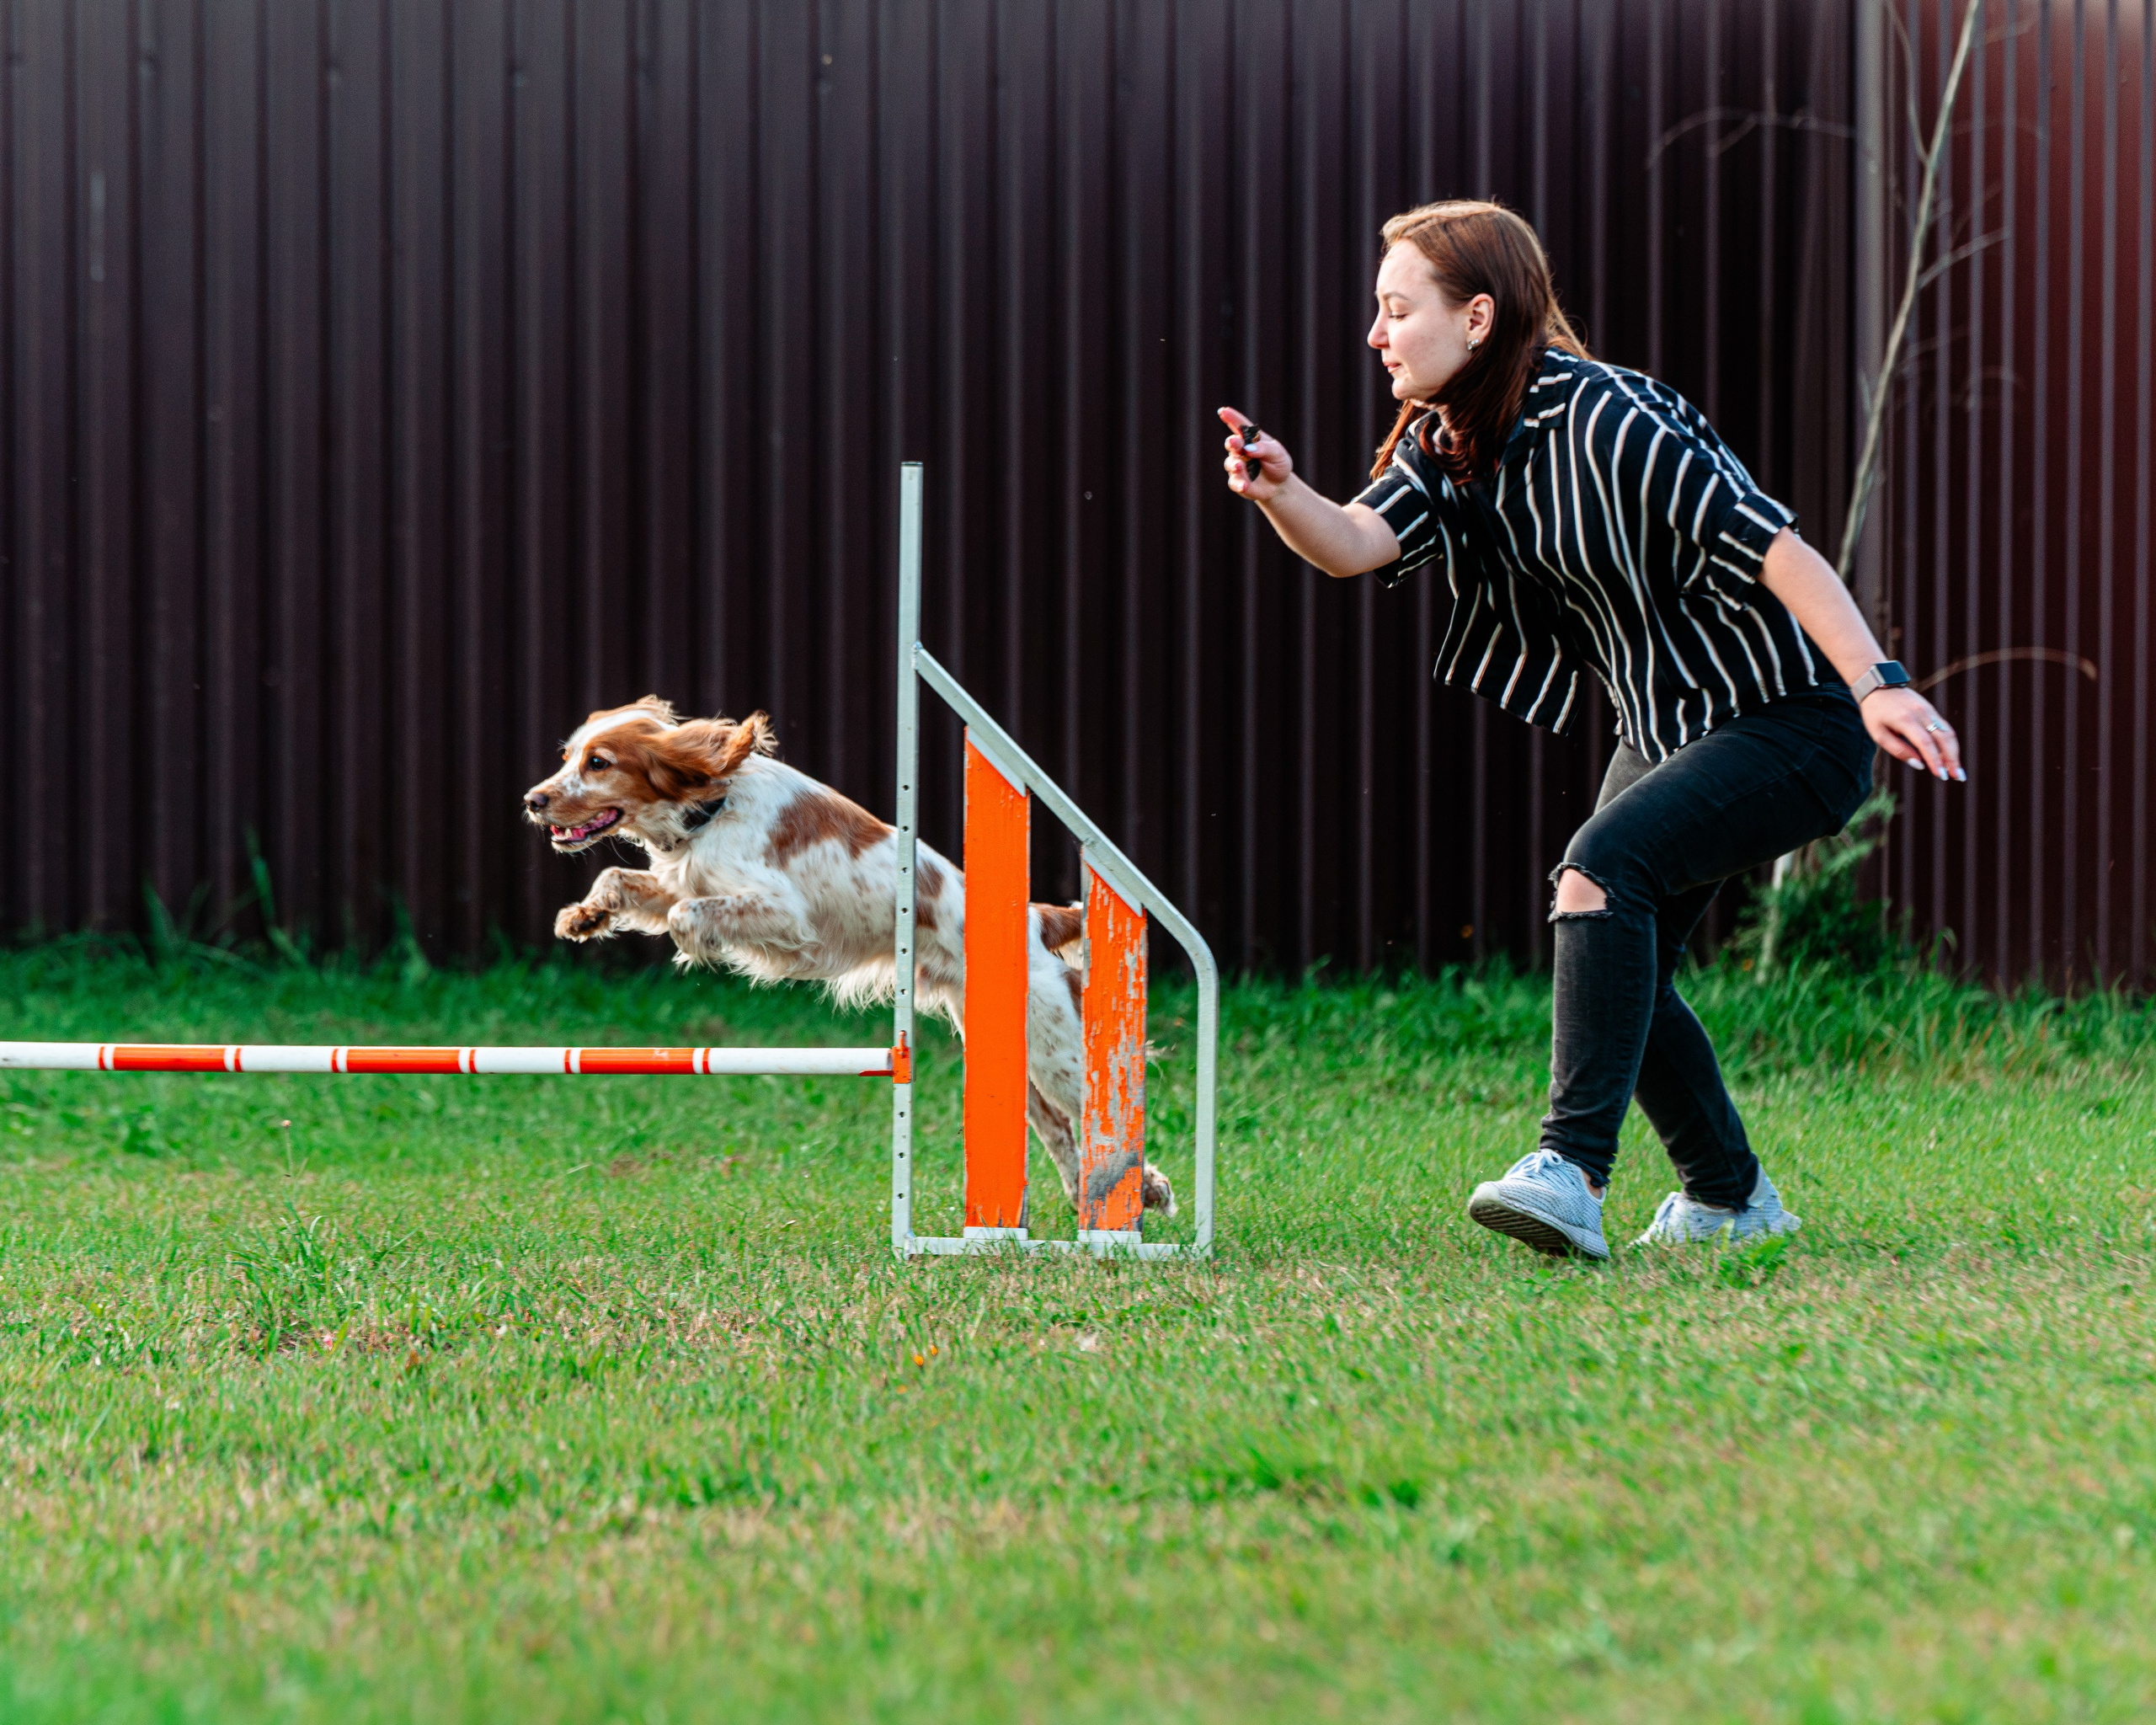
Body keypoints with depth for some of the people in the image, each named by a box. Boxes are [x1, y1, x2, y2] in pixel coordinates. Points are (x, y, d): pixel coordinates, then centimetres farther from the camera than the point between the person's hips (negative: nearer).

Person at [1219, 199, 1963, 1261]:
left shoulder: (1605, 421, -24)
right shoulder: (1446, 446, 1)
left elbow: (1779, 550, -26)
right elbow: (1356, 543, -16)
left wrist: (1878, 686, -35)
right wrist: (1280, 494, -38)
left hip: (1792, 726, -9)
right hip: (1667, 730, 10)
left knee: (1603, 865, -29)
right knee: (1622, 972, 12)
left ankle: (1573, 1173, -34)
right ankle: (1731, 1199, 32)